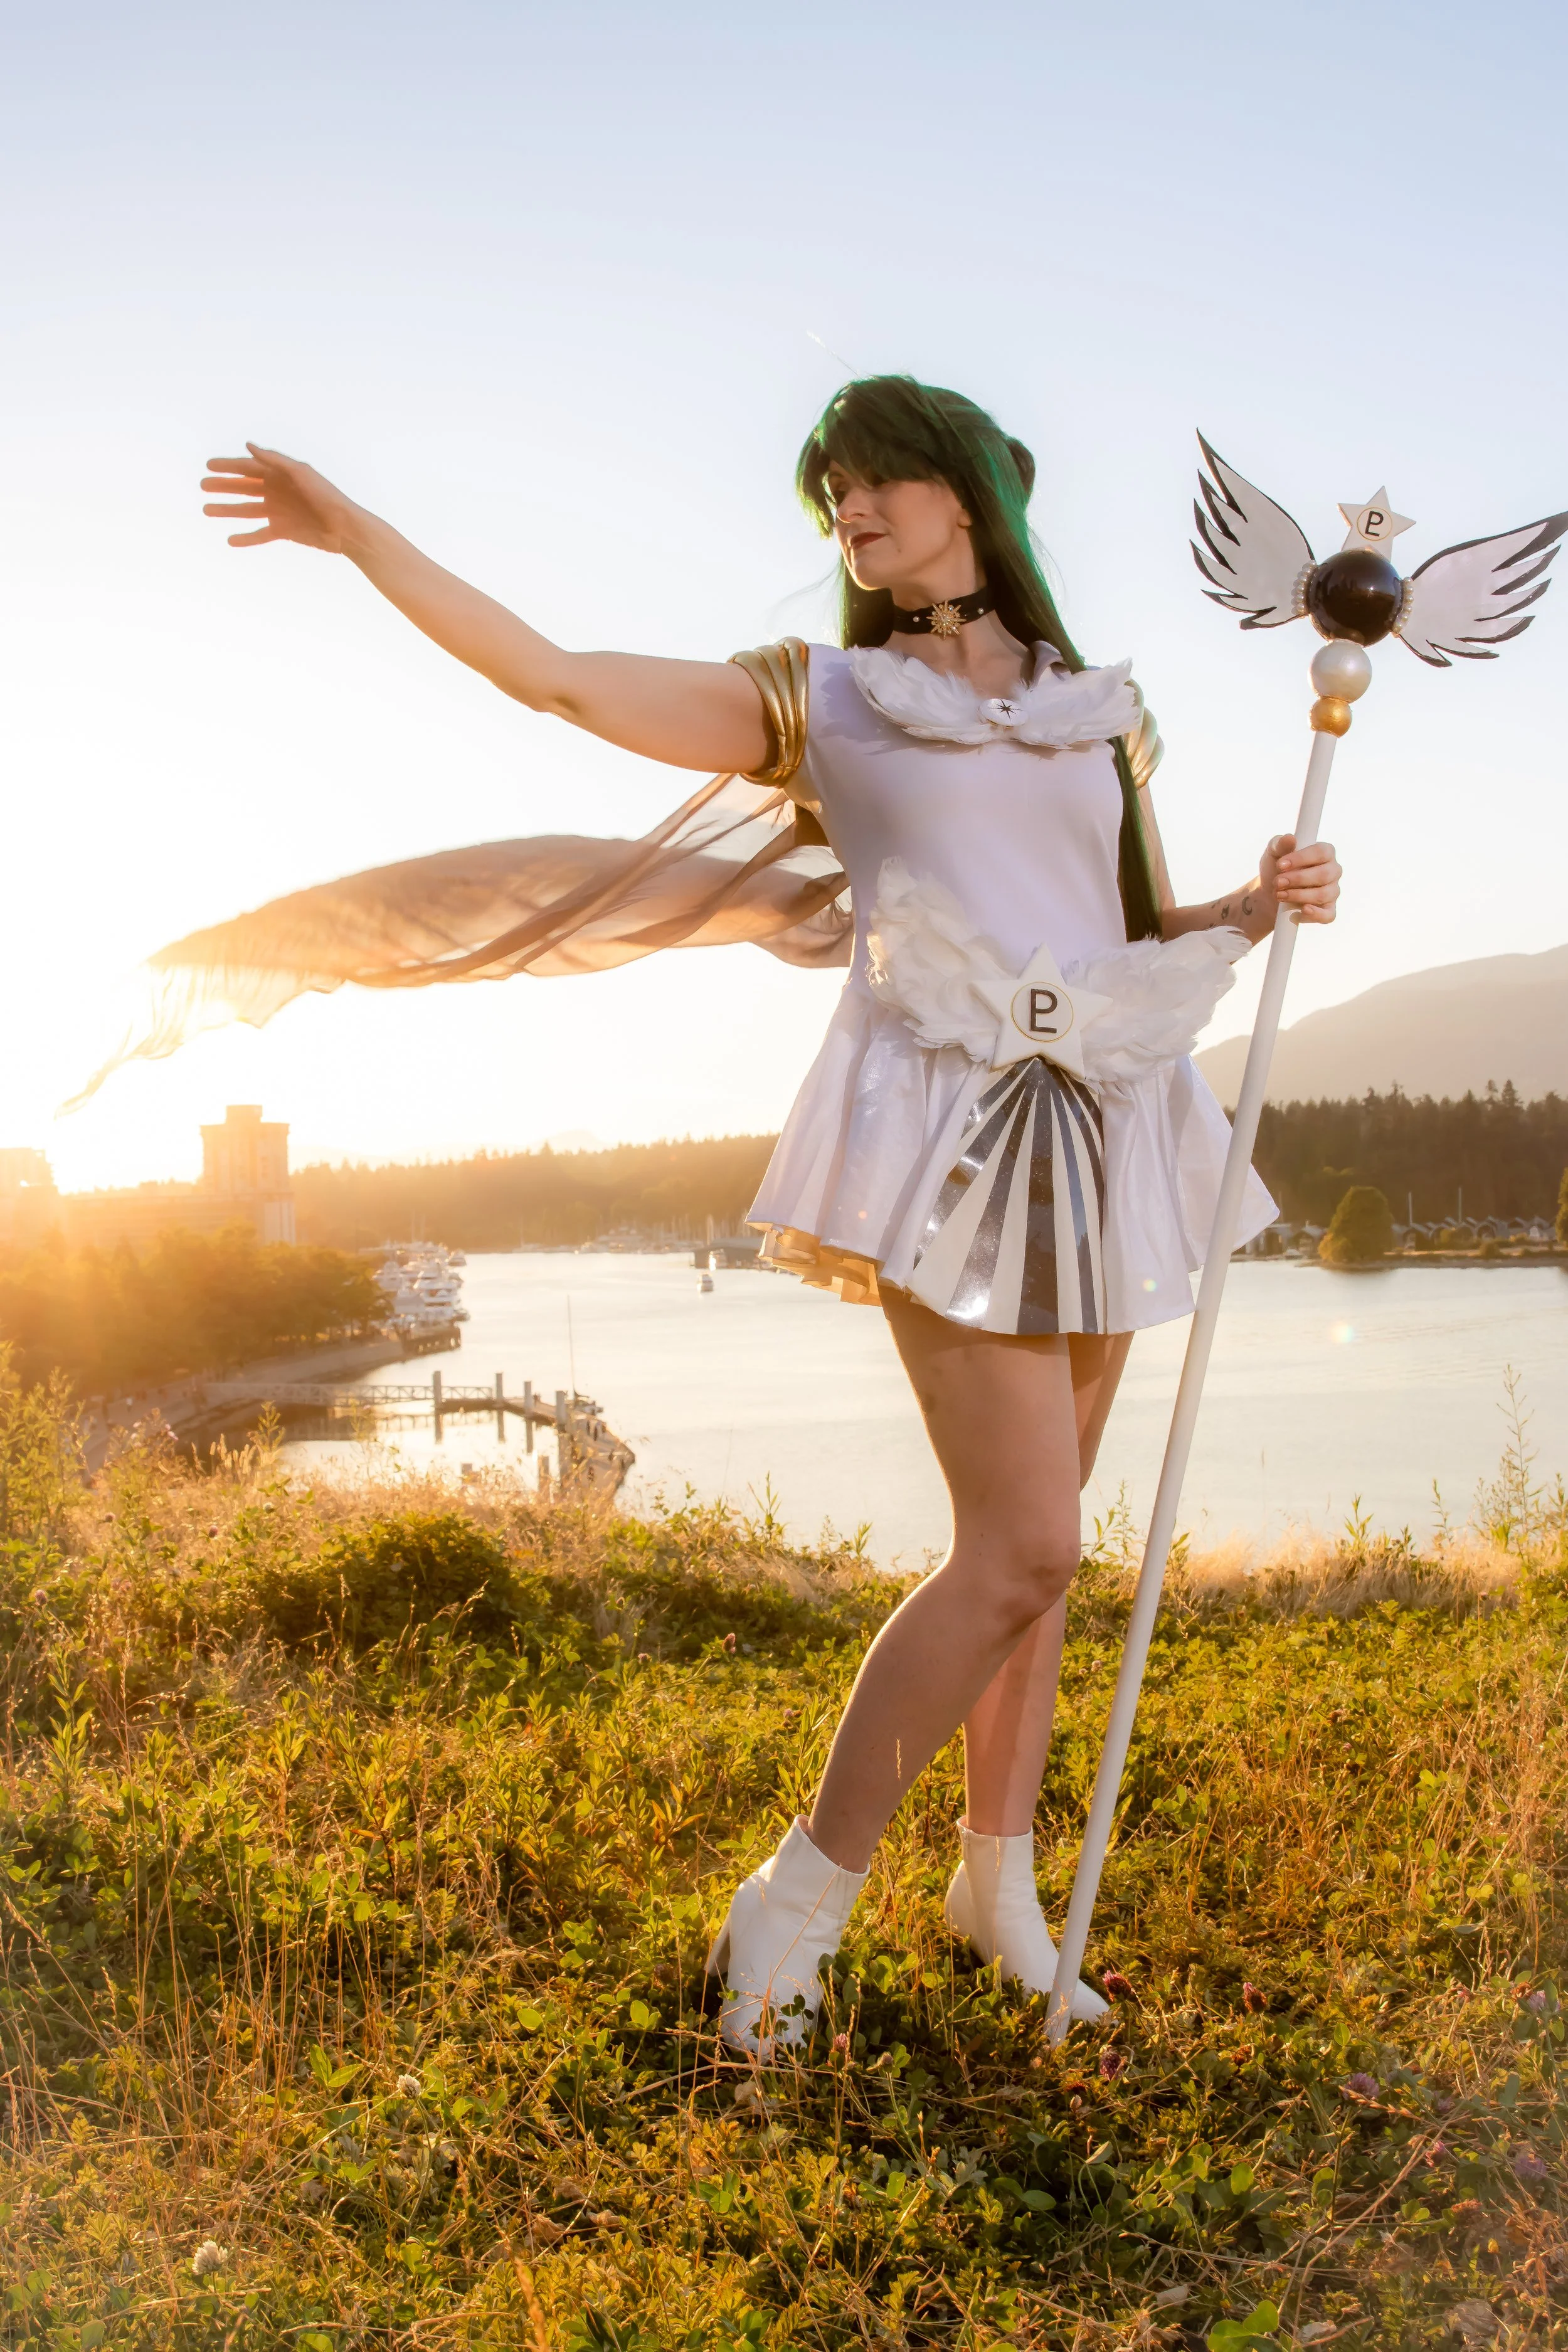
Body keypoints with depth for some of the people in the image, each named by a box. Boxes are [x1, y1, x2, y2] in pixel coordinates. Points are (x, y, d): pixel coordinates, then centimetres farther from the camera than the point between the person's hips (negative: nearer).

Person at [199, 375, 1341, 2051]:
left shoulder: (1100, 715, 17)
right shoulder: (813, 697, 8)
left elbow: (1154, 938, 21)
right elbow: (551, 676, 1)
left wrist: (1261, 902, 0)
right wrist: (357, 534, -2)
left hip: (1106, 1134, 5)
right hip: (948, 1127, -5)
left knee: (1030, 1537, 9)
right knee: (1025, 1547, -13)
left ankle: (999, 1879, 24)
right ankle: (802, 1896, 2)